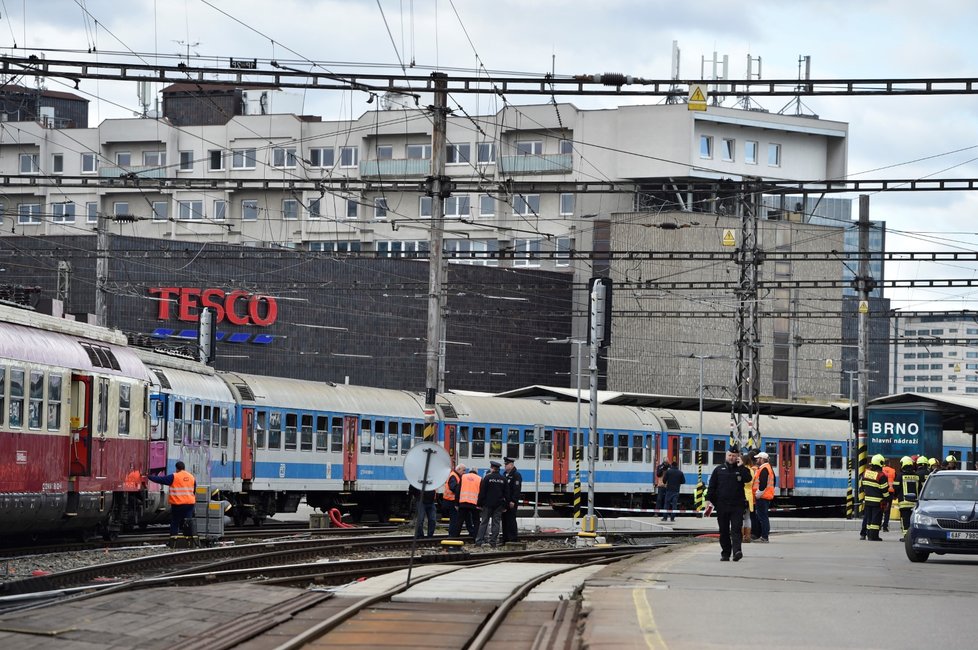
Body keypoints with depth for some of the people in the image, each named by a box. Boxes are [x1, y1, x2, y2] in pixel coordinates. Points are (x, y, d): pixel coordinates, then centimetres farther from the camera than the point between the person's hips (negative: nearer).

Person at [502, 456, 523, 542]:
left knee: (511, 521, -8)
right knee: (505, 521, 10)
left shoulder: (516, 475, -8)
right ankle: (505, 539, 14)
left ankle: (512, 540, -7)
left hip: (511, 504, -9)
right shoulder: (505, 475, 19)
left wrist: (513, 501, -22)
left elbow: (517, 489, -16)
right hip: (505, 503, 9)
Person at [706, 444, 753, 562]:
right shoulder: (719, 469, 10)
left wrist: (741, 467, -14)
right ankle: (725, 553, 14)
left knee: (736, 530, -12)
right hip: (722, 505, 2)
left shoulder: (741, 470, 6)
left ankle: (737, 551, -21)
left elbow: (748, 479, -15)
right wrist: (709, 500, 0)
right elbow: (712, 486, 9)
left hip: (737, 505, -2)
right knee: (724, 532, 7)